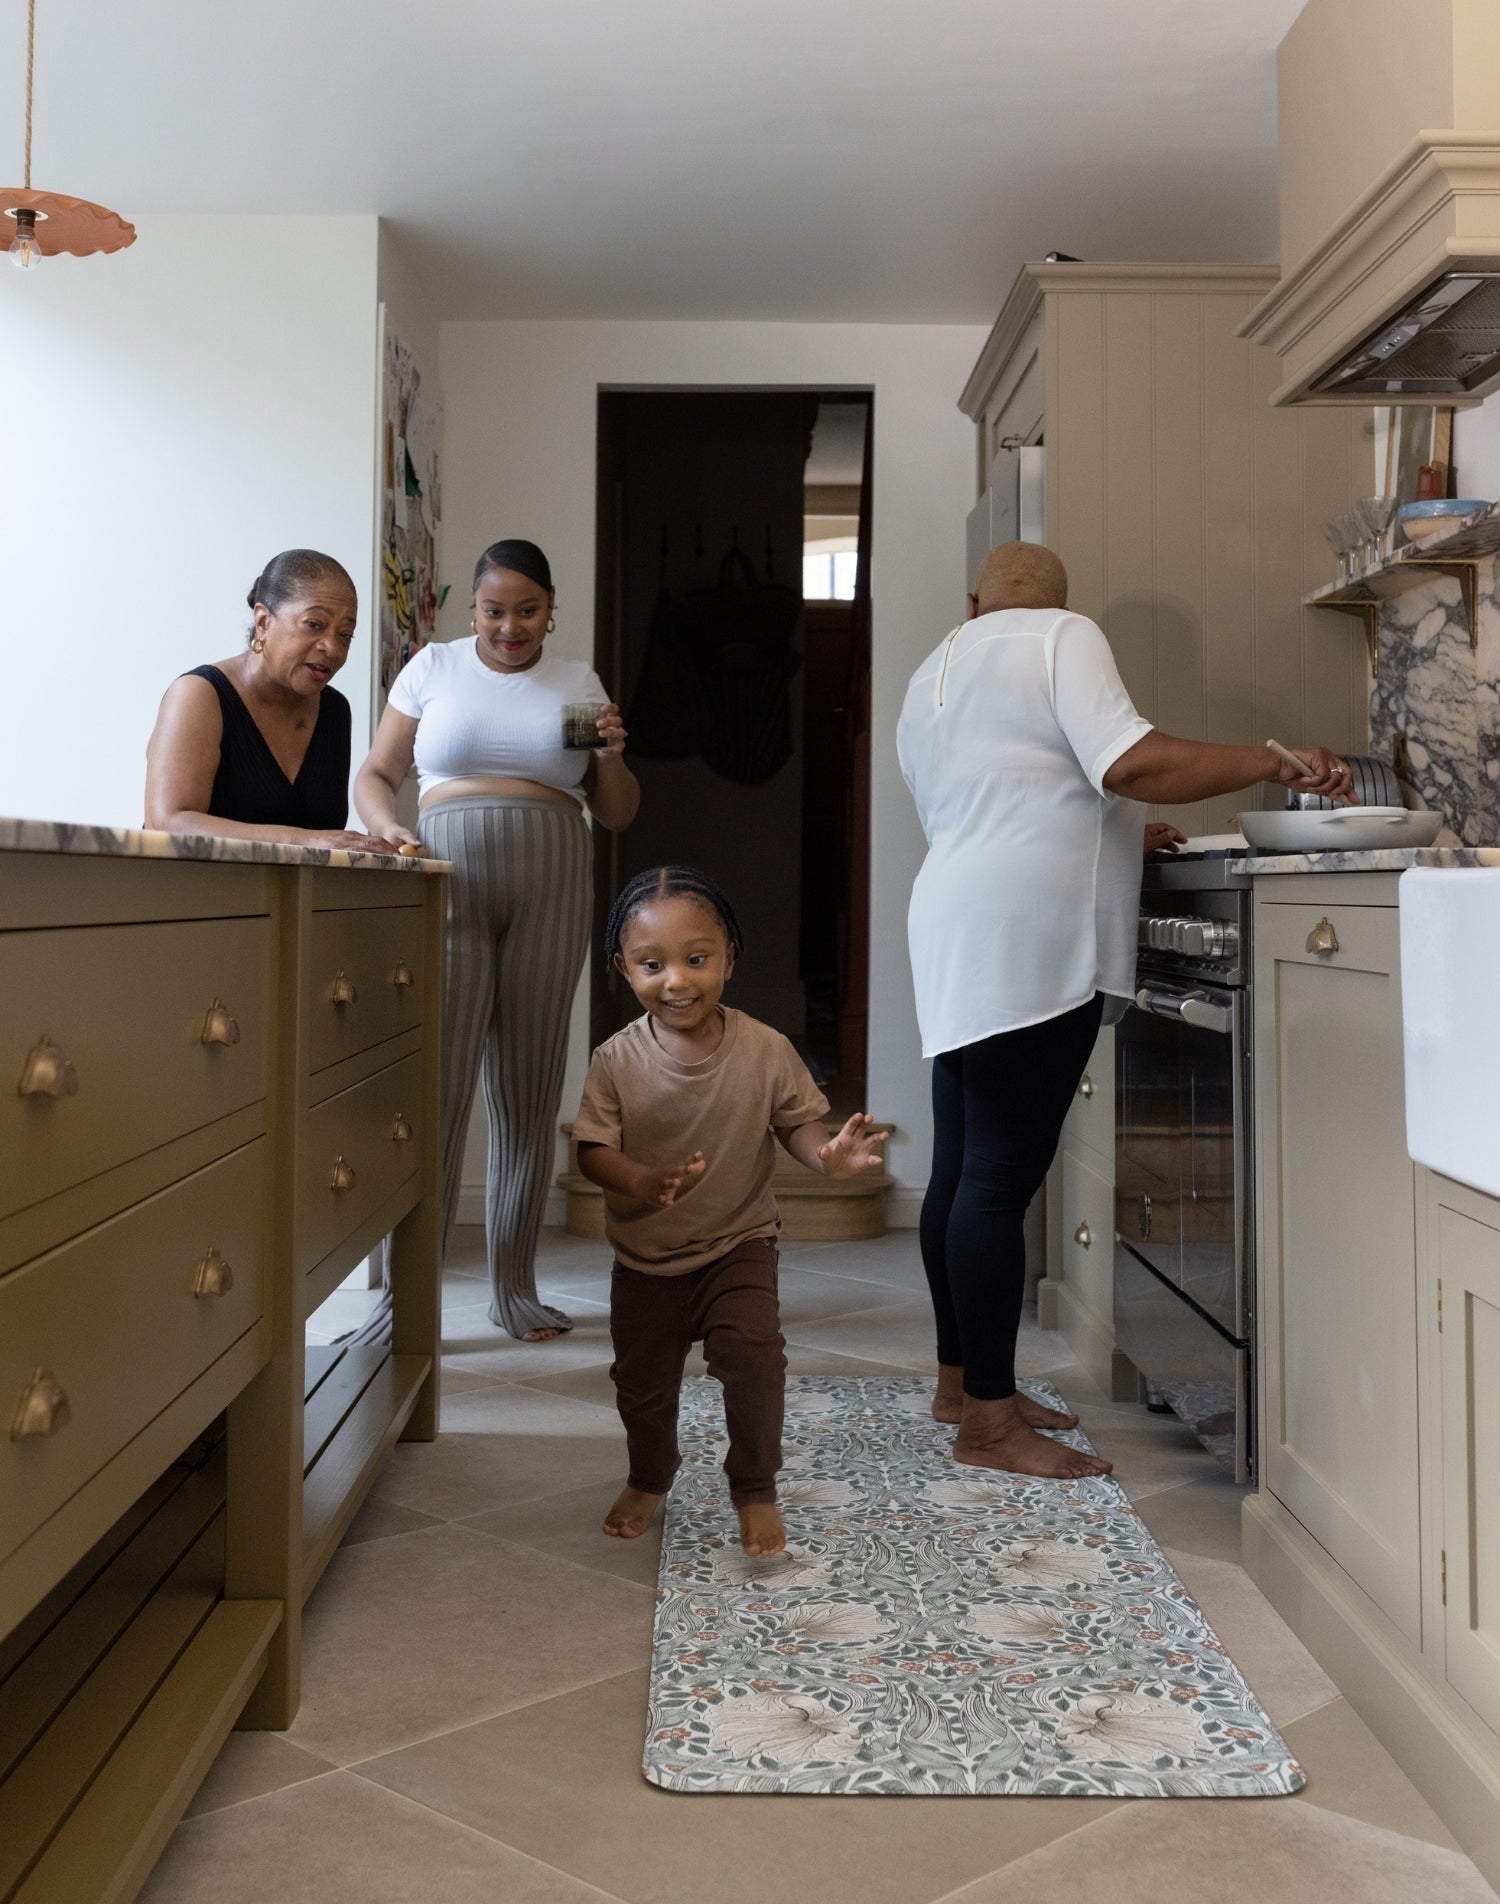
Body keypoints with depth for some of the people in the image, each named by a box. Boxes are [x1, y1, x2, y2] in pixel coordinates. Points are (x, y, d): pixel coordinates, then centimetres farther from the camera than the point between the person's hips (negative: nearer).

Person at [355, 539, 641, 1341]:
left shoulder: (578, 683, 13)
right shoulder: (432, 667, 11)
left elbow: (616, 815, 16)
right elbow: (376, 775, 12)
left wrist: (611, 755, -4)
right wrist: (388, 826, -9)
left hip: (550, 890, 2)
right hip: (447, 882, -1)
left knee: (528, 1092, 3)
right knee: (438, 1080, -10)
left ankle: (514, 1288, 13)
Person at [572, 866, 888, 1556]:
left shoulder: (765, 1050, -14)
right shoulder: (617, 1060, -14)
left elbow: (797, 1122, -5)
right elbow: (593, 1149, -14)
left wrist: (829, 1154, -27)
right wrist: (642, 1180, -34)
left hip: (737, 1245, -1)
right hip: (645, 1255, 2)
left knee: (752, 1355, -18)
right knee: (642, 1377, 14)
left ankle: (755, 1490, 6)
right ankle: (648, 1478, 45)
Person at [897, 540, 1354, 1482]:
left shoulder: (930, 679, 24)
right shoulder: (1061, 636, 1)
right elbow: (1126, 762, -15)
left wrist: (1111, 841, 35)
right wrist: (1274, 761, -8)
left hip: (959, 945, 9)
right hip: (1027, 944, -9)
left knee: (963, 1172, 12)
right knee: (1003, 1180, -7)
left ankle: (963, 1380, 21)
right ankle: (990, 1422, -2)